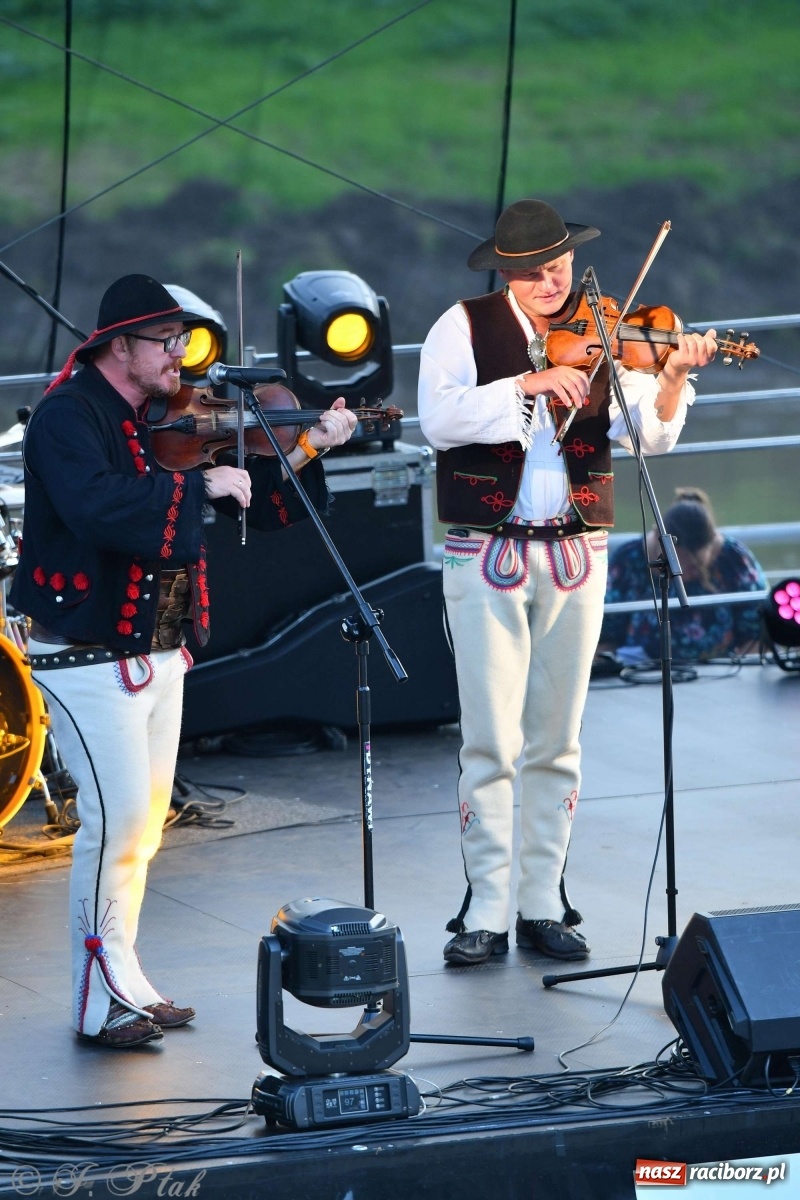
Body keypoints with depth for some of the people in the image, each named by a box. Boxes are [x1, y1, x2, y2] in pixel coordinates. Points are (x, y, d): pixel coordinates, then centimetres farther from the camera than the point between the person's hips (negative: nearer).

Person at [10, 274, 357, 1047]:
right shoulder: (68, 416, -13)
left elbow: (258, 502, 13)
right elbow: (99, 506, -32)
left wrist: (308, 451, -3)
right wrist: (199, 486, -27)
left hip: (158, 653, 8)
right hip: (90, 655, -8)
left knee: (144, 818, 11)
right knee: (118, 812, -12)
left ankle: (123, 982, 20)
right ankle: (100, 1001, -5)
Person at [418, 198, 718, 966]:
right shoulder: (466, 328, -1)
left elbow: (648, 434, -5)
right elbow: (440, 419, -16)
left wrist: (672, 377, -24)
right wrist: (528, 383, -25)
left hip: (575, 554, 2)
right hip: (486, 555, -2)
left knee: (556, 742, 8)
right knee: (491, 742, -4)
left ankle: (545, 907, 14)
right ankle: (486, 912, 0)